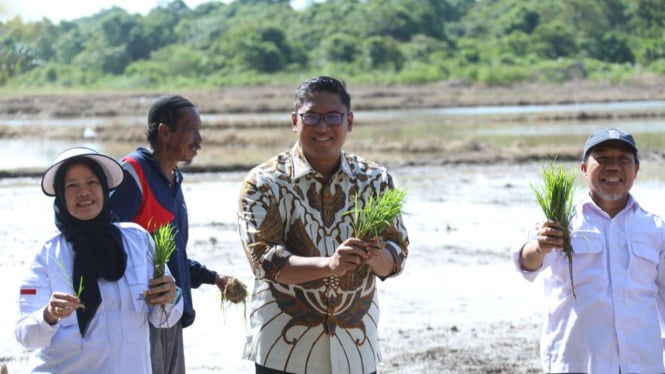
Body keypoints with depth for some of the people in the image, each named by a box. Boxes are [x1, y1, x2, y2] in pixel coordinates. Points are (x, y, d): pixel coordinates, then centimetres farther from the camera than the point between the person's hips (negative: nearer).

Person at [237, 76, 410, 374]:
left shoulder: (376, 181, 5)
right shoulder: (264, 183, -6)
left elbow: (398, 254, 2)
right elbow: (263, 258, -15)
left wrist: (376, 256, -23)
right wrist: (330, 264, -31)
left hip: (356, 348, 3)